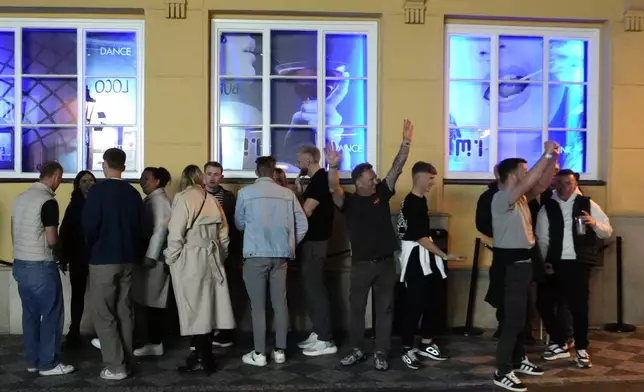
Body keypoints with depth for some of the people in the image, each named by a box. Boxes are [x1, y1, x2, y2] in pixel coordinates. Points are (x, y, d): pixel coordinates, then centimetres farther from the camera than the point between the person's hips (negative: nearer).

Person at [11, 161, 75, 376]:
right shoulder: (48, 201, -16)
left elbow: (14, 233, 16)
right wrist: (59, 250, 4)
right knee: (51, 314, 2)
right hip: (41, 266, -8)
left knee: (30, 314, 14)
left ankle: (33, 361, 20)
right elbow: (52, 240, -17)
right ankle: (48, 363, 7)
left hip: (20, 264, 8)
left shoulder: (20, 197, 9)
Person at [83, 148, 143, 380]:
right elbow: (139, 226, 7)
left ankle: (115, 366, -1)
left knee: (103, 314, 1)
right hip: (128, 259, 5)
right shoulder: (133, 193, 4)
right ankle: (125, 361, 17)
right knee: (124, 312, 12)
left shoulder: (98, 190, -11)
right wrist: (133, 252, 16)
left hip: (103, 259, -5)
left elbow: (89, 225, -16)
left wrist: (93, 248, 3)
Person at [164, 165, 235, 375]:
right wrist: (219, 256, 20)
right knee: (207, 306, 11)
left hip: (190, 260, -6)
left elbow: (176, 233, -15)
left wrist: (170, 258, -4)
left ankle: (203, 360, 3)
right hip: (211, 258, 6)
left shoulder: (183, 198, -8)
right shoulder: (212, 200, 10)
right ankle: (204, 353, 19)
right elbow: (223, 233, 12)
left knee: (194, 308, -1)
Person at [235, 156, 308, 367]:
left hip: (256, 255, -2)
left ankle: (259, 354, 8)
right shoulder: (288, 194, 1)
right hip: (280, 255, 3)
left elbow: (239, 224, 8)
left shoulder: (245, 193, -5)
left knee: (258, 306, 4)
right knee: (280, 303, 10)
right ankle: (280, 351, 16)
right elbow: (302, 225, 2)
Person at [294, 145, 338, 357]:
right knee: (311, 287, 14)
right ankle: (318, 333, 22)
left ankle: (326, 340, -2)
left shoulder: (320, 180, -16)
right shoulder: (318, 179, 15)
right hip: (311, 240, 10)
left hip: (314, 242, -10)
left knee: (315, 288, -7)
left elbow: (305, 212, -19)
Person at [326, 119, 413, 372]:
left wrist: (406, 142, -12)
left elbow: (396, 169, -3)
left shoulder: (382, 193, 3)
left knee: (385, 308, 7)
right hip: (361, 264, -2)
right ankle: (356, 350, 24)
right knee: (356, 307, 9)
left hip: (386, 262, 2)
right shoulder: (348, 201, -5)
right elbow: (334, 188, -24)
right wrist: (333, 166, -41)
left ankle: (381, 353, 16)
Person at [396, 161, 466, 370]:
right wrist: (445, 256, -21)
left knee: (433, 300, 13)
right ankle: (408, 350, 6)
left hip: (427, 257, 10)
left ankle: (427, 345, 24)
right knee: (414, 305, -5)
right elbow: (421, 237, -22)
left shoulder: (421, 200, 12)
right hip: (415, 258, -10)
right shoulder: (411, 204, -19)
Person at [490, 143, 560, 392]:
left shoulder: (521, 197, 11)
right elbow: (531, 181, -28)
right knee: (513, 317, -8)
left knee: (520, 315, 19)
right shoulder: (501, 198, -18)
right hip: (510, 263, -10)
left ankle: (519, 360, 32)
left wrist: (553, 158, -1)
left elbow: (541, 185, 10)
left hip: (522, 261, 10)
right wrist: (546, 154, -24)